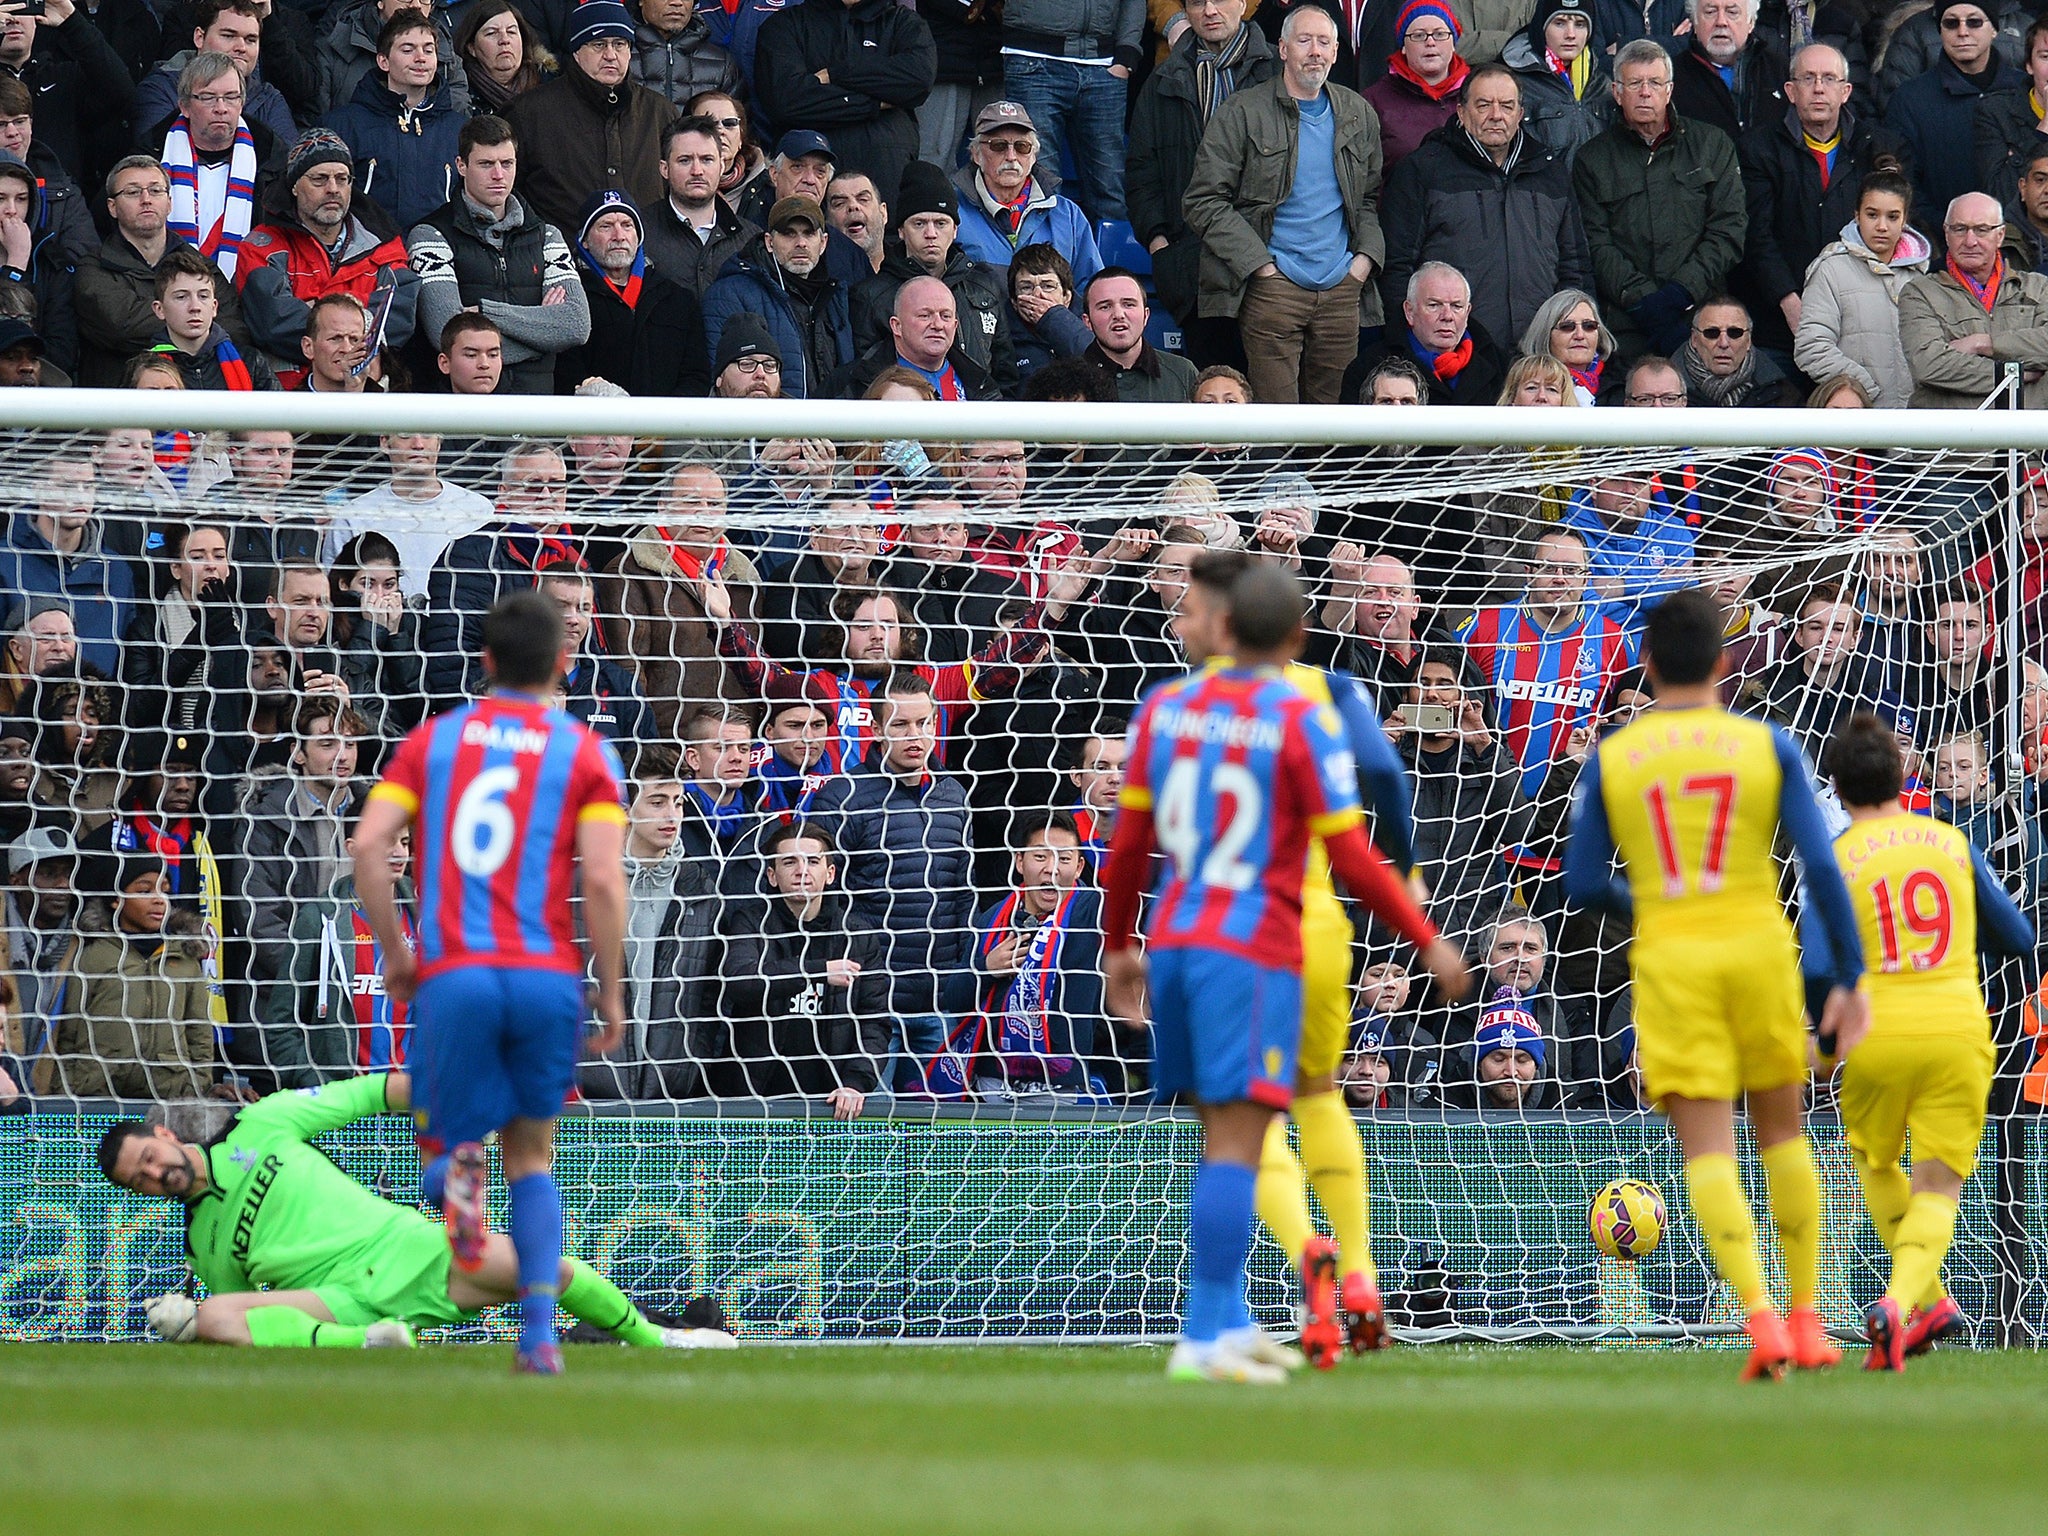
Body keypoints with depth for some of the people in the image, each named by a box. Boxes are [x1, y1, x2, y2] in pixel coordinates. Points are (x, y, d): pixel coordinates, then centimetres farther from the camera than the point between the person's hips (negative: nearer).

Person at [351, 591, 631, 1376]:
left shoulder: (431, 741, 11)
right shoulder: (585, 753, 6)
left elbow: (368, 845, -2)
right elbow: (603, 880, -6)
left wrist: (393, 950, 9)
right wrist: (612, 991, 3)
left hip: (453, 976, 0)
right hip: (548, 974, 0)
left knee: (448, 1134, 10)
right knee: (532, 1155, 16)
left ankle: (457, 1168, -30)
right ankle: (539, 1330, 1)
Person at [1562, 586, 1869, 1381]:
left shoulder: (1610, 757, 2)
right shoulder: (1768, 747, 1)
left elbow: (1582, 886, 3)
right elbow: (1822, 867, -4)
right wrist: (1849, 979, 1)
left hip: (1668, 958, -1)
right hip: (1758, 948, 1)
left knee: (1706, 1147, -3)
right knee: (1781, 1128, 17)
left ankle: (1760, 1316, -20)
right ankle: (1806, 1319, 20)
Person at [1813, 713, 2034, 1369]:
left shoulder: (1834, 859, -2)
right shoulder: (1951, 842, 6)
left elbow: (1819, 969, -11)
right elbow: (2018, 938, 14)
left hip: (1878, 1038, -1)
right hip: (1958, 1031, 1)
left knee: (1875, 1164, 25)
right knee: (1937, 1189, 4)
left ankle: (1931, 1302, 24)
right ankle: (1898, 1302, -21)